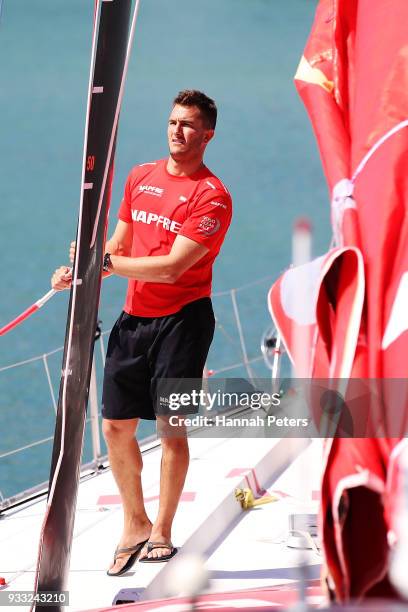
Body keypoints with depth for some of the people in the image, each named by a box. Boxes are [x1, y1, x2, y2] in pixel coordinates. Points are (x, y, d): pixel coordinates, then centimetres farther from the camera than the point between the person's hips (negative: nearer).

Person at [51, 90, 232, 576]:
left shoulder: (212, 197, -11)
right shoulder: (140, 177, 10)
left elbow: (172, 267, -19)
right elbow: (120, 245, 17)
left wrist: (105, 262, -19)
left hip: (182, 318, -6)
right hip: (134, 317, 6)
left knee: (170, 426, -4)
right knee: (116, 426, 4)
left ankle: (162, 531, 8)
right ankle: (134, 524, 20)